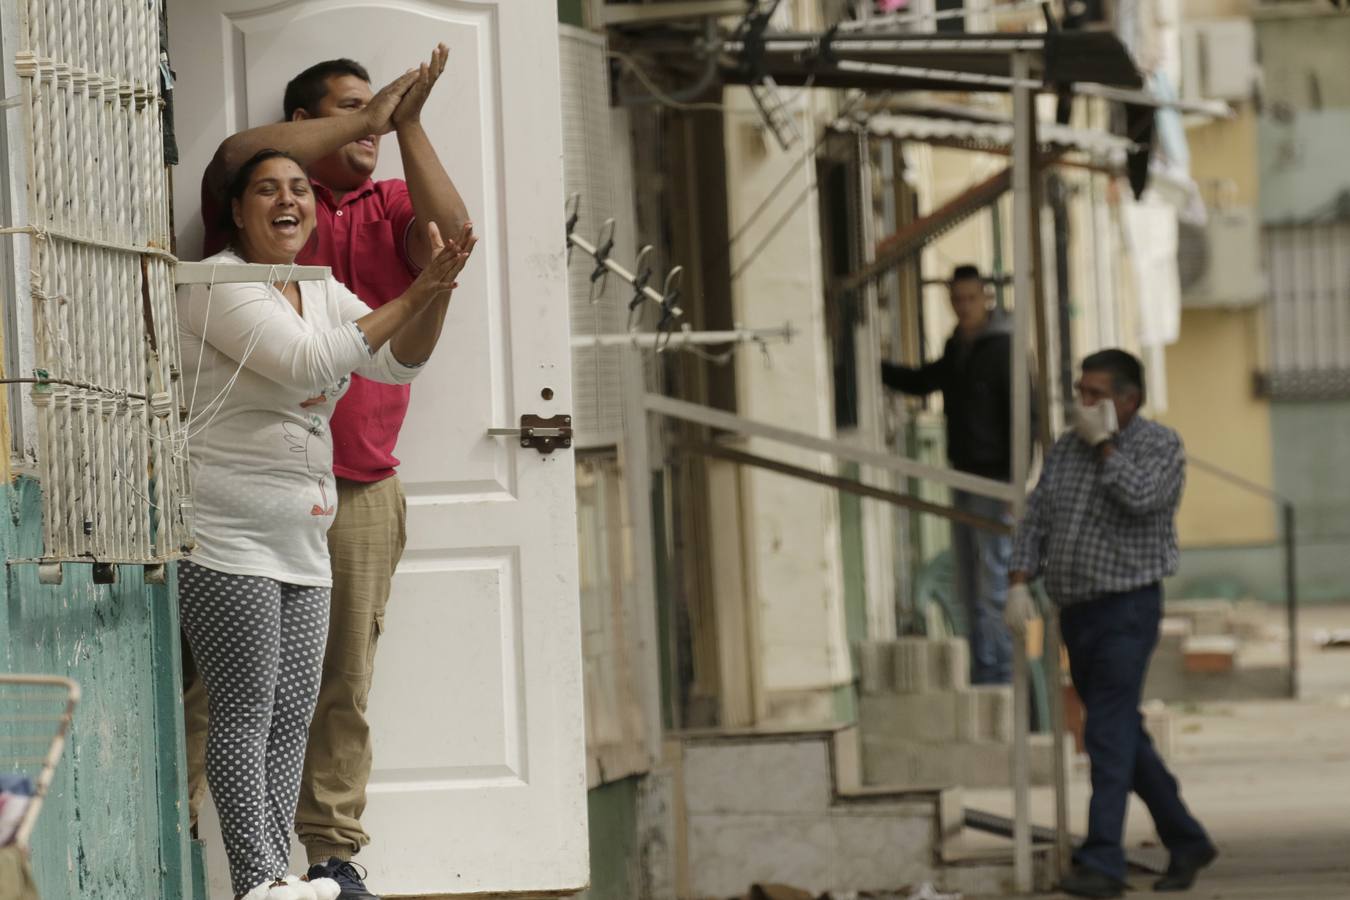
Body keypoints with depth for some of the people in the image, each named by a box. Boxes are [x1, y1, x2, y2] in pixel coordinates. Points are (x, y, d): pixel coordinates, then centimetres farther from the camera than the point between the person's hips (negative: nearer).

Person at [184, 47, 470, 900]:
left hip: (364, 487, 4)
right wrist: (365, 118, -18)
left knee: (345, 684, 6)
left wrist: (409, 125, -11)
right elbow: (236, 156, -20)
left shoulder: (390, 205, 15)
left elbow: (449, 238, -5)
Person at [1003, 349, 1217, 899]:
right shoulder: (1066, 450, 13)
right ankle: (1186, 842, 23)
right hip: (1076, 610, 7)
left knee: (1109, 735, -13)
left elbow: (1139, 497, -22)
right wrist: (1019, 583, 1)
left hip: (1127, 609, -7)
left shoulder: (1159, 445, -3)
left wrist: (1104, 443, -12)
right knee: (1123, 736, 12)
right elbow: (1035, 521, 13)